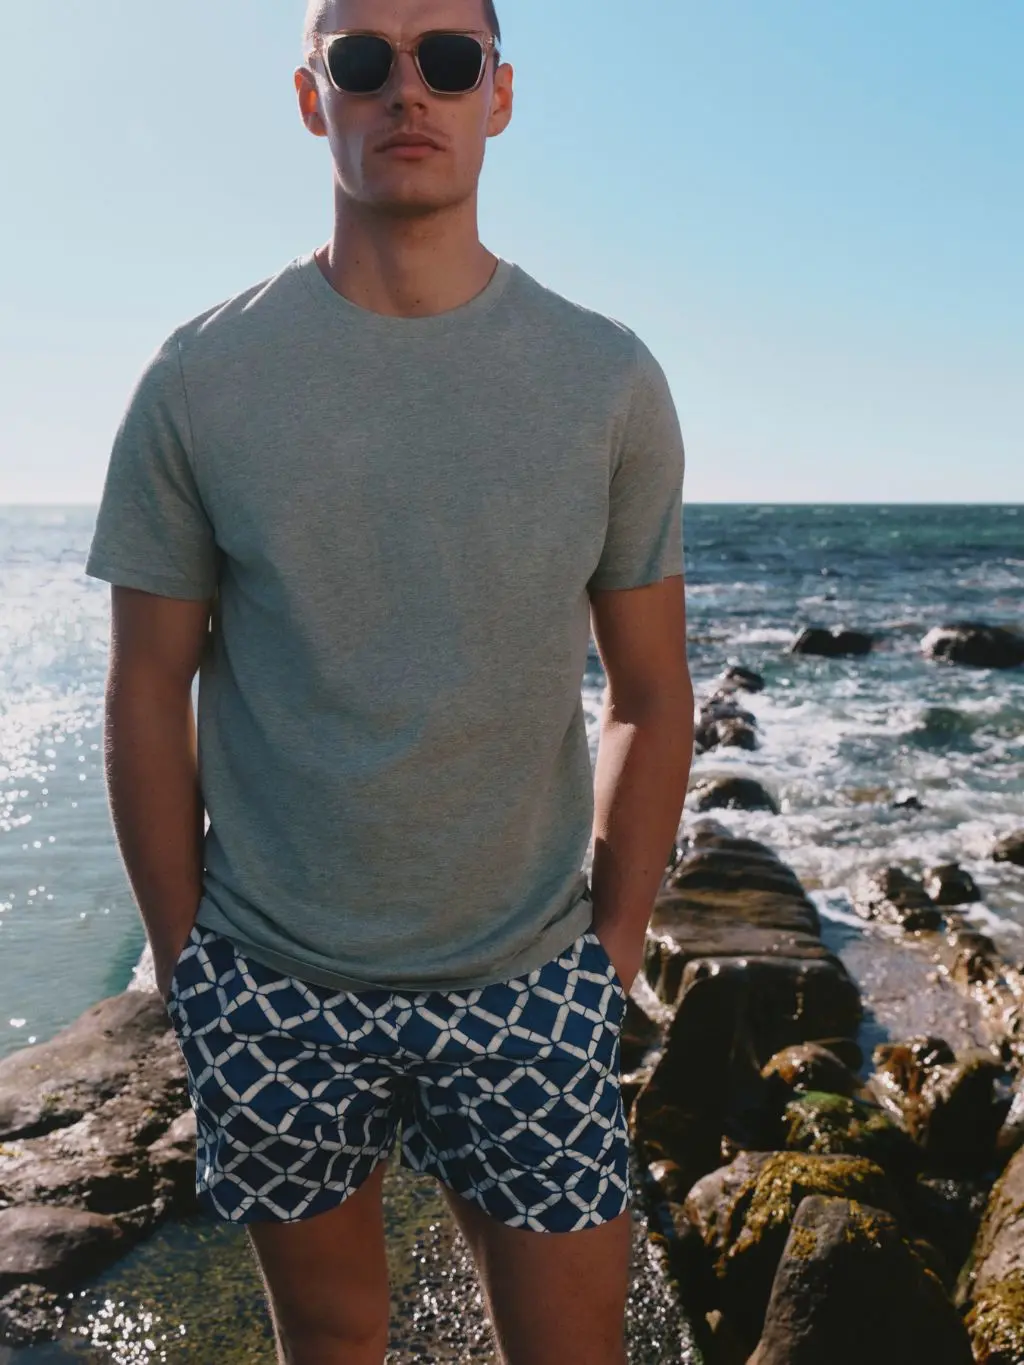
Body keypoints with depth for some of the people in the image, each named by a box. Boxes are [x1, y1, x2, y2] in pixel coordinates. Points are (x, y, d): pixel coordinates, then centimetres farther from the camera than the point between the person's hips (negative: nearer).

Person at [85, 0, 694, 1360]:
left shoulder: (610, 380, -2)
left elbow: (652, 699, 2)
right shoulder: (200, 379, -4)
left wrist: (613, 953, 1)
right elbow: (149, 689, 0)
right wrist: (183, 958, 0)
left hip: (528, 982, 1)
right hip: (272, 990, 0)